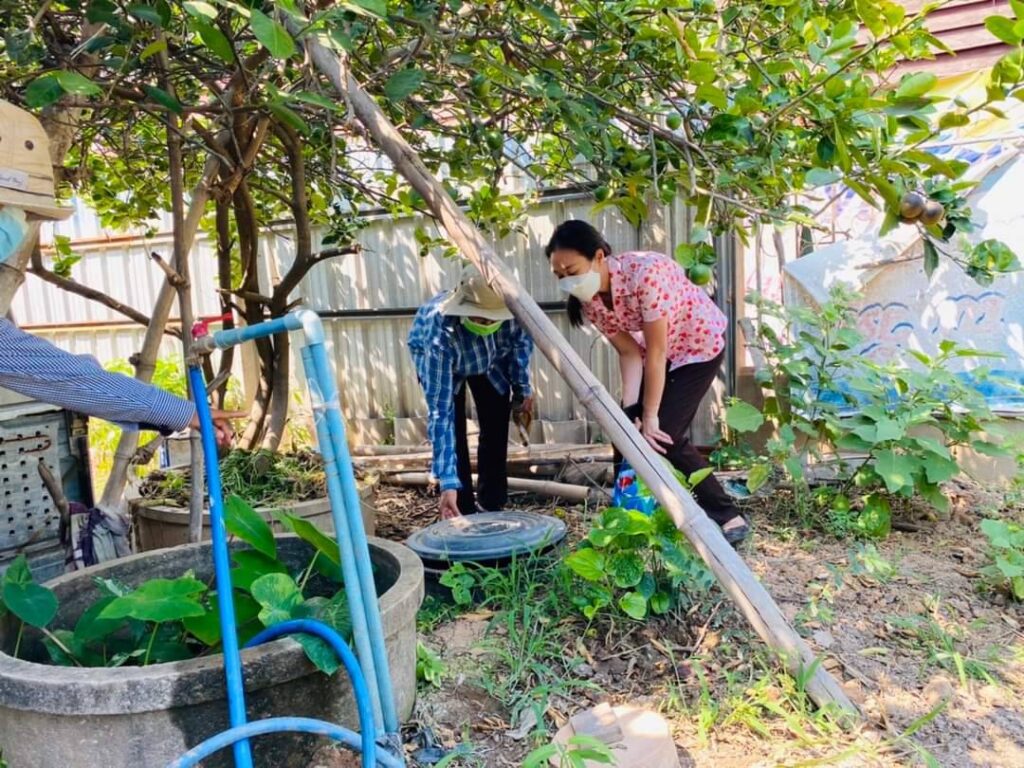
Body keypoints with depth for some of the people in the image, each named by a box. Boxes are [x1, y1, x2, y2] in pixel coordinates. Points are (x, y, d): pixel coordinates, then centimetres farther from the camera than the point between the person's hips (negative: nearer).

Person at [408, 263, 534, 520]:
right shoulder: (440, 334, -46)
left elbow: (522, 340, -11)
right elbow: (440, 411, -44)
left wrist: (522, 388, -4)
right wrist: (447, 481, -47)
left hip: (493, 358, 3)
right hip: (437, 357, -3)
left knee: (496, 428, 0)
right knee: (454, 431, -13)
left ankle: (491, 508, 15)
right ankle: (464, 512, 2)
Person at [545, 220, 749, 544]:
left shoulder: (644, 273, -36)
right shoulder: (589, 299, -15)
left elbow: (656, 351, -30)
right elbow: (629, 352, -10)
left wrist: (650, 416, -23)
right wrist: (630, 411, -20)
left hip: (700, 345, -6)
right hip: (658, 352, 7)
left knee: (664, 435, -14)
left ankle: (729, 517, -1)